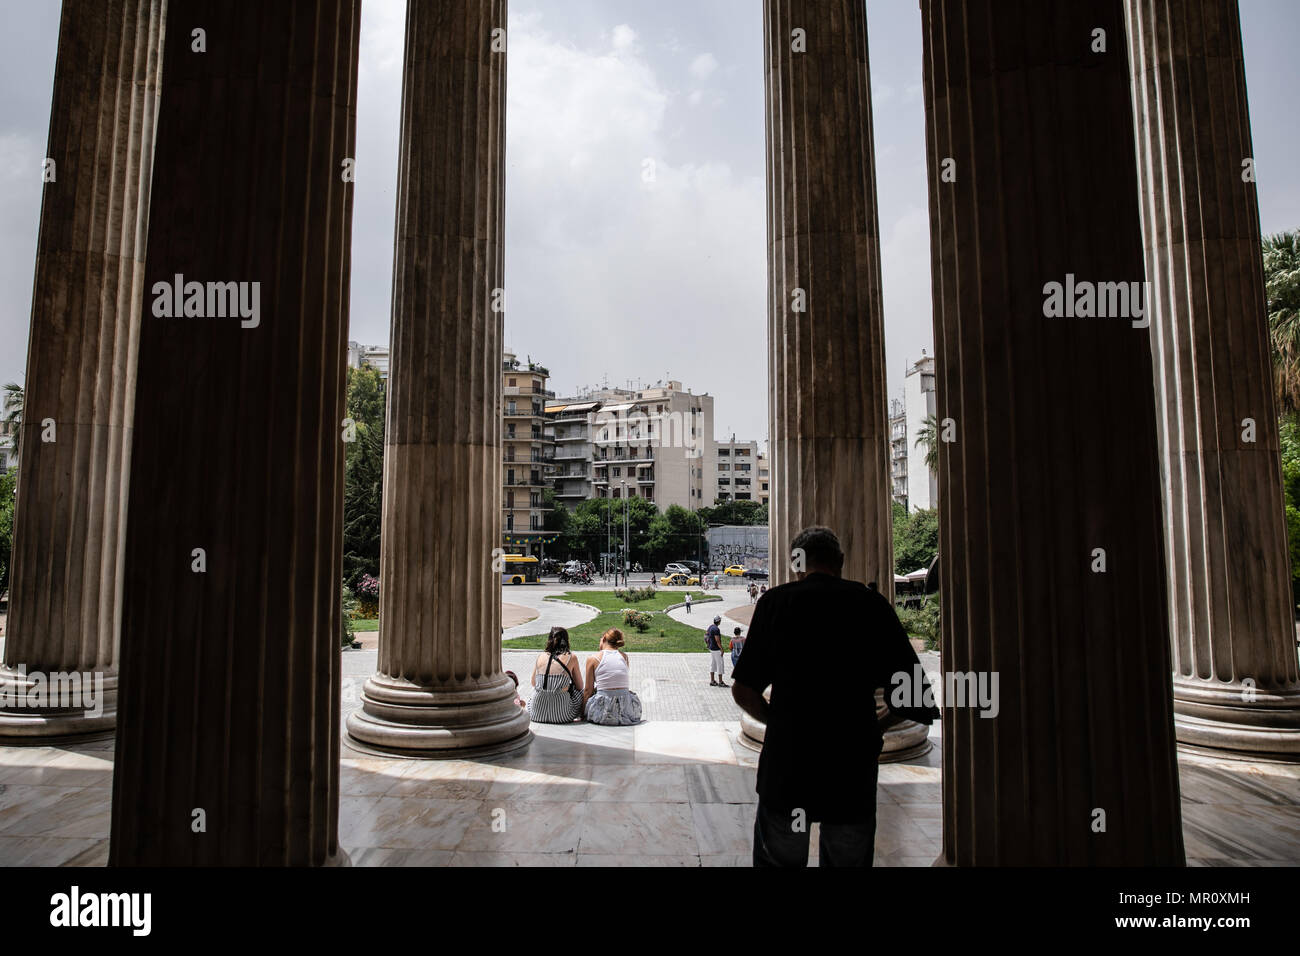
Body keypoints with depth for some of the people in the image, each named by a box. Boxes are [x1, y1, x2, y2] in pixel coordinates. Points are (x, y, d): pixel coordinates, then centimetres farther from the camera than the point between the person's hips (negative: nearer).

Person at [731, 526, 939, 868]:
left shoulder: (775, 601, -4)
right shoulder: (872, 604, -2)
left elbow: (743, 691, -5)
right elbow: (911, 694, -3)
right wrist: (873, 730, 12)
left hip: (785, 773, -1)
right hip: (853, 774, 1)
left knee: (778, 860, 17)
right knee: (849, 860, 20)